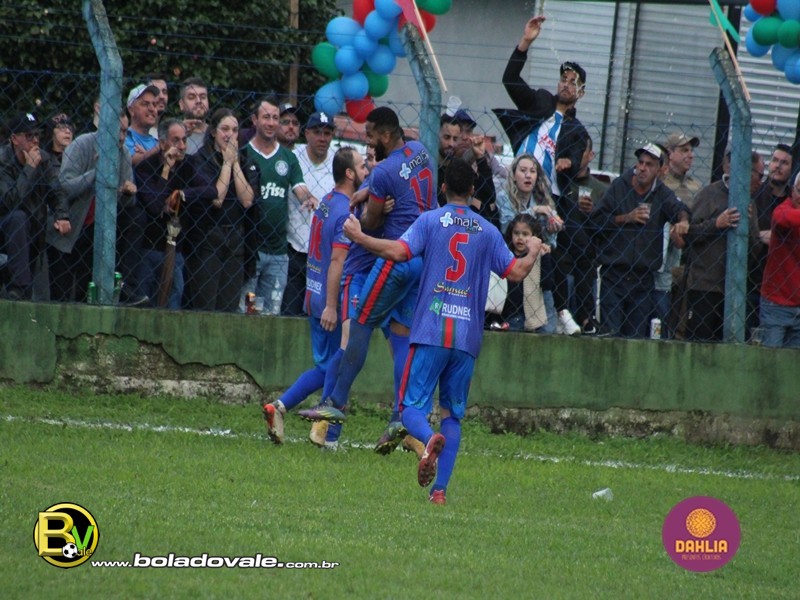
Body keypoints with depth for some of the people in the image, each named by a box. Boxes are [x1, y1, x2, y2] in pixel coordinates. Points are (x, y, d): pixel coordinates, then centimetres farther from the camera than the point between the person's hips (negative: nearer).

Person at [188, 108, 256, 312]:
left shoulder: (243, 161, 11)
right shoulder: (201, 159, -3)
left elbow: (247, 200, -2)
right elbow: (216, 199, -13)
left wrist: (236, 163, -2)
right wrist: (227, 162, -6)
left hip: (235, 239, 4)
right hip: (206, 239, -4)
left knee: (229, 309, 2)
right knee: (204, 308, -7)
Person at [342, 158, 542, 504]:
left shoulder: (430, 220, 1)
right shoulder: (488, 231, 9)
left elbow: (399, 252, -13)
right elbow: (516, 272, 6)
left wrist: (358, 237, 0)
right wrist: (533, 253, 28)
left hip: (430, 332, -3)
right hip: (468, 338, 3)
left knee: (412, 407, -2)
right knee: (453, 414, 11)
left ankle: (429, 439, -36)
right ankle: (440, 489, 1)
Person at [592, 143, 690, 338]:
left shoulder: (662, 194, 7)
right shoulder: (619, 187, 4)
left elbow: (678, 208, -12)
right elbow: (597, 219, -1)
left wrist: (683, 220, -34)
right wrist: (627, 218, -11)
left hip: (643, 276, 2)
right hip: (613, 273, -2)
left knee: (637, 335, 2)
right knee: (610, 331, -9)